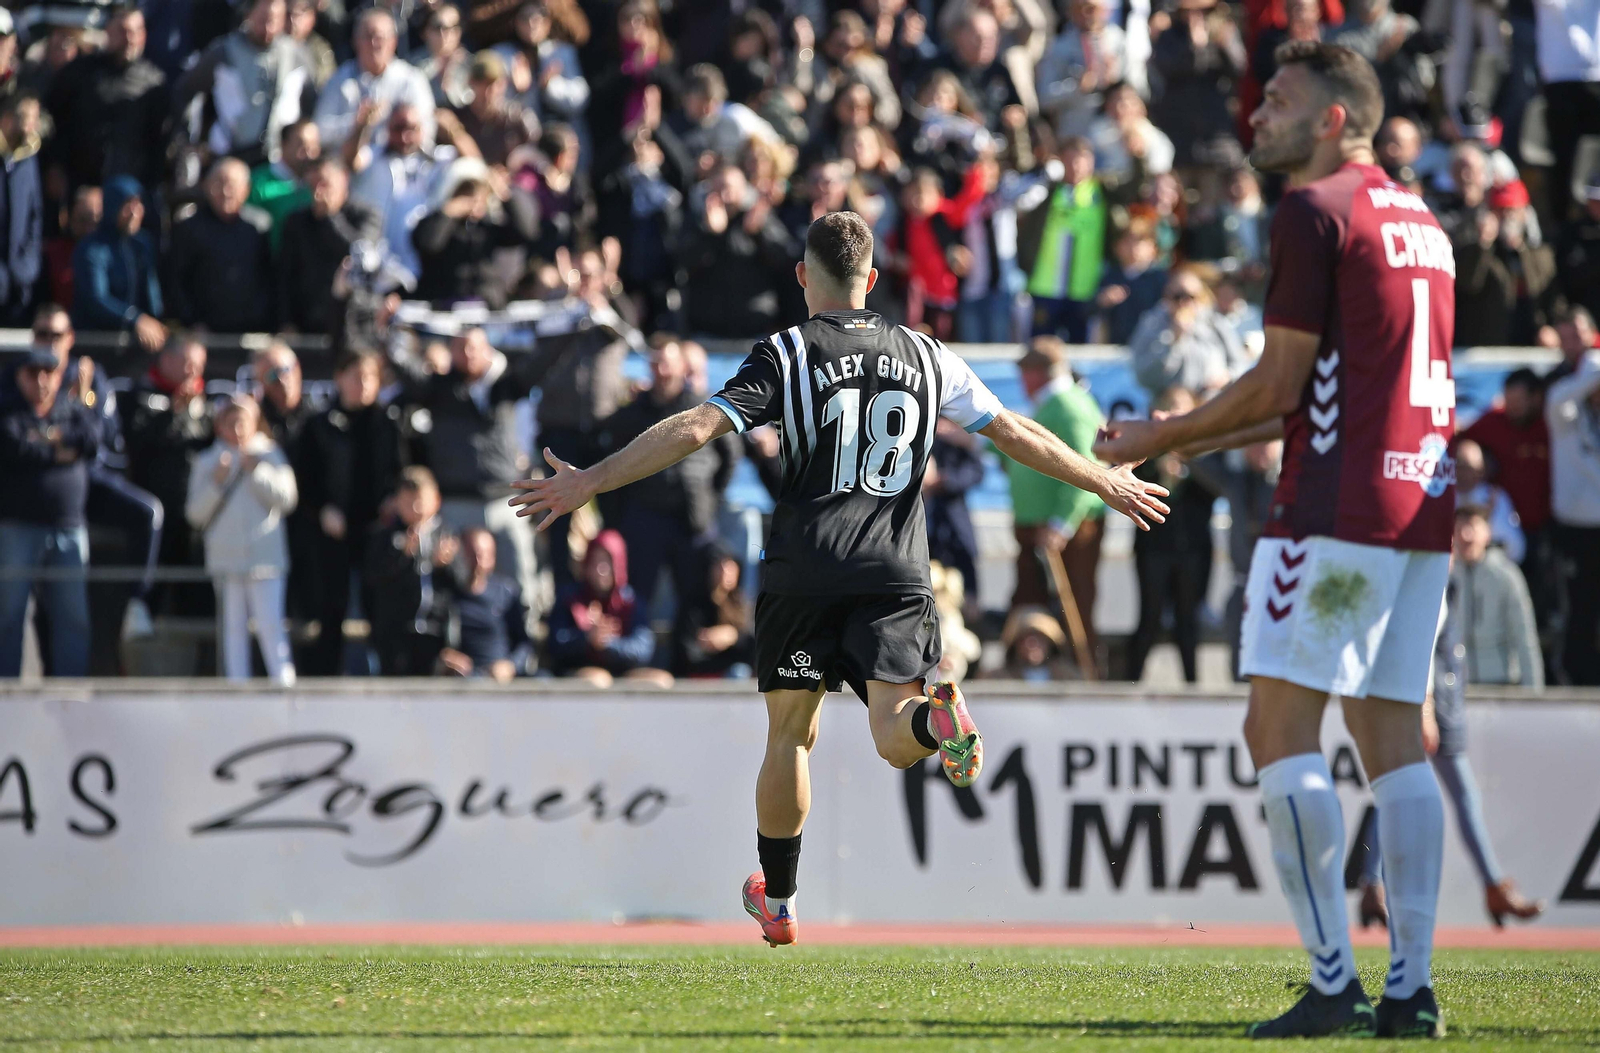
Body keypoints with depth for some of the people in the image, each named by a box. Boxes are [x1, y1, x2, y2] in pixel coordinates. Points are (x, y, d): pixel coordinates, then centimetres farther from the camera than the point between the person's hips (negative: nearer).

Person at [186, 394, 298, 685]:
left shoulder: (269, 455, 8)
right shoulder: (207, 462, 12)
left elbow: (286, 498, -2)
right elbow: (195, 514, 7)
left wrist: (258, 473, -10)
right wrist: (216, 484, -7)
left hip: (265, 559, -2)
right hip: (225, 558, 2)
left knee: (270, 625, -11)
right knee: (233, 628, 2)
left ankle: (284, 680, -11)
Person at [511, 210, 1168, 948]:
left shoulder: (786, 355, 1)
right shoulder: (926, 358, 11)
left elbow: (695, 430, -10)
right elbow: (1016, 437, 15)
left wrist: (590, 482, -8)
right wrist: (1106, 482, 27)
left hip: (802, 575, -1)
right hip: (897, 575, 1)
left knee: (790, 733, 12)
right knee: (895, 739, -6)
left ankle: (777, 901, 21)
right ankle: (935, 716, -42)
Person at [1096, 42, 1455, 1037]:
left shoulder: (1316, 210, -8)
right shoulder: (1420, 219, 19)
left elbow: (1280, 385, -10)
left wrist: (1162, 437, 4)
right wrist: (1192, 442, 25)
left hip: (1340, 508, -9)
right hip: (1423, 505, 9)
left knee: (1282, 727, -6)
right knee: (1394, 737, 8)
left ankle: (1335, 980, -12)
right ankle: (1412, 985, 4)